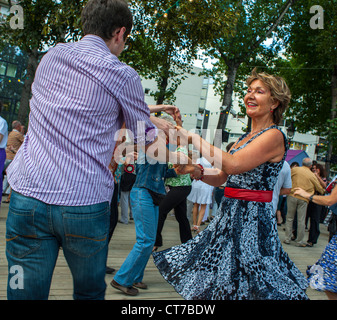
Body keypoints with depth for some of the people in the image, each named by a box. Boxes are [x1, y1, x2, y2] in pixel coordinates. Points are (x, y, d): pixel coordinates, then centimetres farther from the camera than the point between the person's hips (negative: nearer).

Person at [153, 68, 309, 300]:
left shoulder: (274, 136, -12)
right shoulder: (245, 138, 16)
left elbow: (232, 165, -25)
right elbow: (220, 177, 14)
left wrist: (193, 137, -20)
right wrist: (194, 170, -4)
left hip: (252, 219, -9)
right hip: (229, 216, 9)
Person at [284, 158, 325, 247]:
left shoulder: (294, 169, 1)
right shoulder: (312, 175, 2)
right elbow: (320, 189, 11)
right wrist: (323, 191, 32)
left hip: (292, 196, 1)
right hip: (303, 199, 0)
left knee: (289, 218, 10)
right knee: (301, 221, 5)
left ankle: (287, 239, 11)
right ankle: (299, 241, 11)